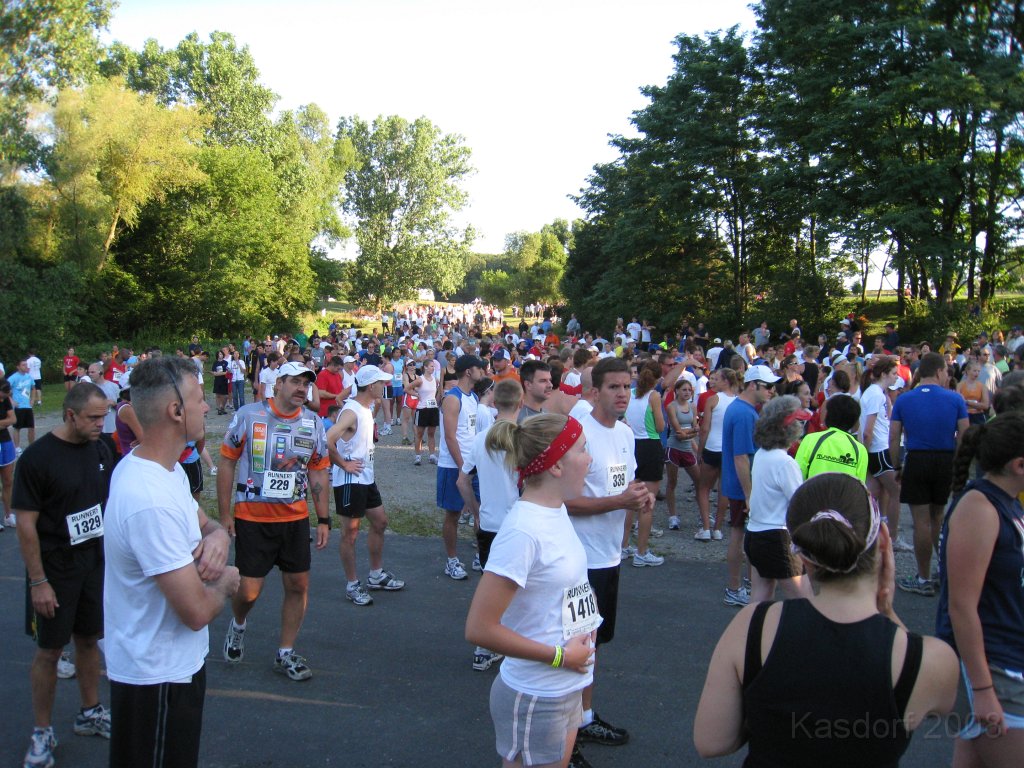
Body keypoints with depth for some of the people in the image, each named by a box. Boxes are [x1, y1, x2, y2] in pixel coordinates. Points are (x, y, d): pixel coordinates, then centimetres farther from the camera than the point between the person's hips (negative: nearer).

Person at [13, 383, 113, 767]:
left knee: (89, 640, 16)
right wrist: (38, 582, -15)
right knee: (49, 650, 6)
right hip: (54, 571, -5)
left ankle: (90, 714, 33)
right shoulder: (36, 458, -17)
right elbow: (26, 525, -15)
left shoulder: (100, 449, -1)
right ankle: (42, 732, 23)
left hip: (96, 563, 5)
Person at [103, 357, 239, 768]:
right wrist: (225, 581, -9)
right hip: (157, 676, -9)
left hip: (175, 662, 9)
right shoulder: (152, 501, -32)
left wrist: (215, 537, -12)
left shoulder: (167, 469, 0)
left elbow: (205, 524, 12)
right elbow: (197, 612, -30)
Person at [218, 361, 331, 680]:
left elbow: (318, 474, 8)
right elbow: (227, 464, -2)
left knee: (298, 585, 5)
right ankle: (238, 625, 34)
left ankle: (285, 654, 23)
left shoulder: (313, 423, 2)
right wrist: (225, 514, -3)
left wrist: (323, 519, 5)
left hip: (296, 518, 4)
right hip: (252, 518, -3)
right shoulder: (248, 415, -8)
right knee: (249, 591, -2)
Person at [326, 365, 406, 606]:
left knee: (380, 521, 18)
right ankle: (352, 585, 15)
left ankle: (376, 575, 31)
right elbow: (327, 441, -33)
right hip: (349, 481, -10)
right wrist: (343, 464, -22)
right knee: (350, 532, 2)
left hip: (366, 478, 10)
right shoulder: (351, 412, -22)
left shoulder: (366, 409, 8)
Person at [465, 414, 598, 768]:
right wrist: (559, 656, -19)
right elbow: (479, 628, -25)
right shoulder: (522, 531, -26)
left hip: (567, 689, 8)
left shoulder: (555, 509, 0)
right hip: (534, 699, -8)